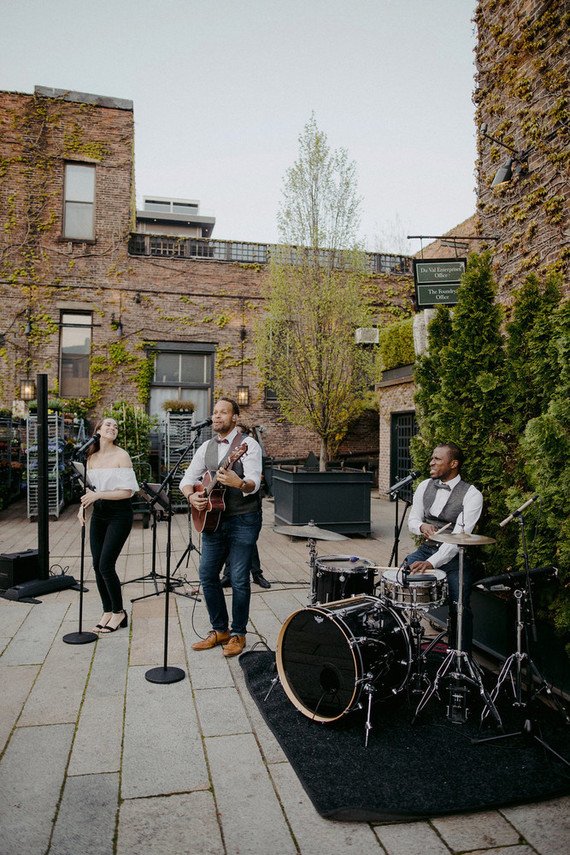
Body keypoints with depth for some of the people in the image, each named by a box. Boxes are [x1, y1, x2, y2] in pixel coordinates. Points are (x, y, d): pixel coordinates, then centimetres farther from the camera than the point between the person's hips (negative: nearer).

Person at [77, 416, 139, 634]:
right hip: (99, 514, 6)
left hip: (119, 514, -6)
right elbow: (88, 487, 16)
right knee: (97, 565, 5)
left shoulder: (121, 456, -8)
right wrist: (83, 506, -2)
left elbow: (128, 491, -13)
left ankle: (118, 612, 9)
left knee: (106, 565, -10)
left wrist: (98, 495, -21)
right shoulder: (91, 457, 8)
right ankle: (107, 612, 20)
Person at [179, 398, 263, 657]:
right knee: (207, 574, 7)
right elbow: (188, 478, 12)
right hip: (213, 518, 6)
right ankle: (219, 629, 23)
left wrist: (239, 483, -44)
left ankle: (238, 634, 16)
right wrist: (191, 495, -9)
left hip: (243, 521, -6)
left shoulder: (248, 444, -9)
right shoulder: (206, 447, 10)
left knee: (239, 579, -1)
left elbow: (254, 482, -22)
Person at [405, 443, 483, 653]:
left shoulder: (471, 495, -11)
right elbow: (412, 520, 13)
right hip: (426, 550, 5)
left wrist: (432, 563, -33)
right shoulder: (425, 486, 7)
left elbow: (459, 536, -21)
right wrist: (422, 526, -14)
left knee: (459, 608, -24)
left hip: (453, 556, -5)